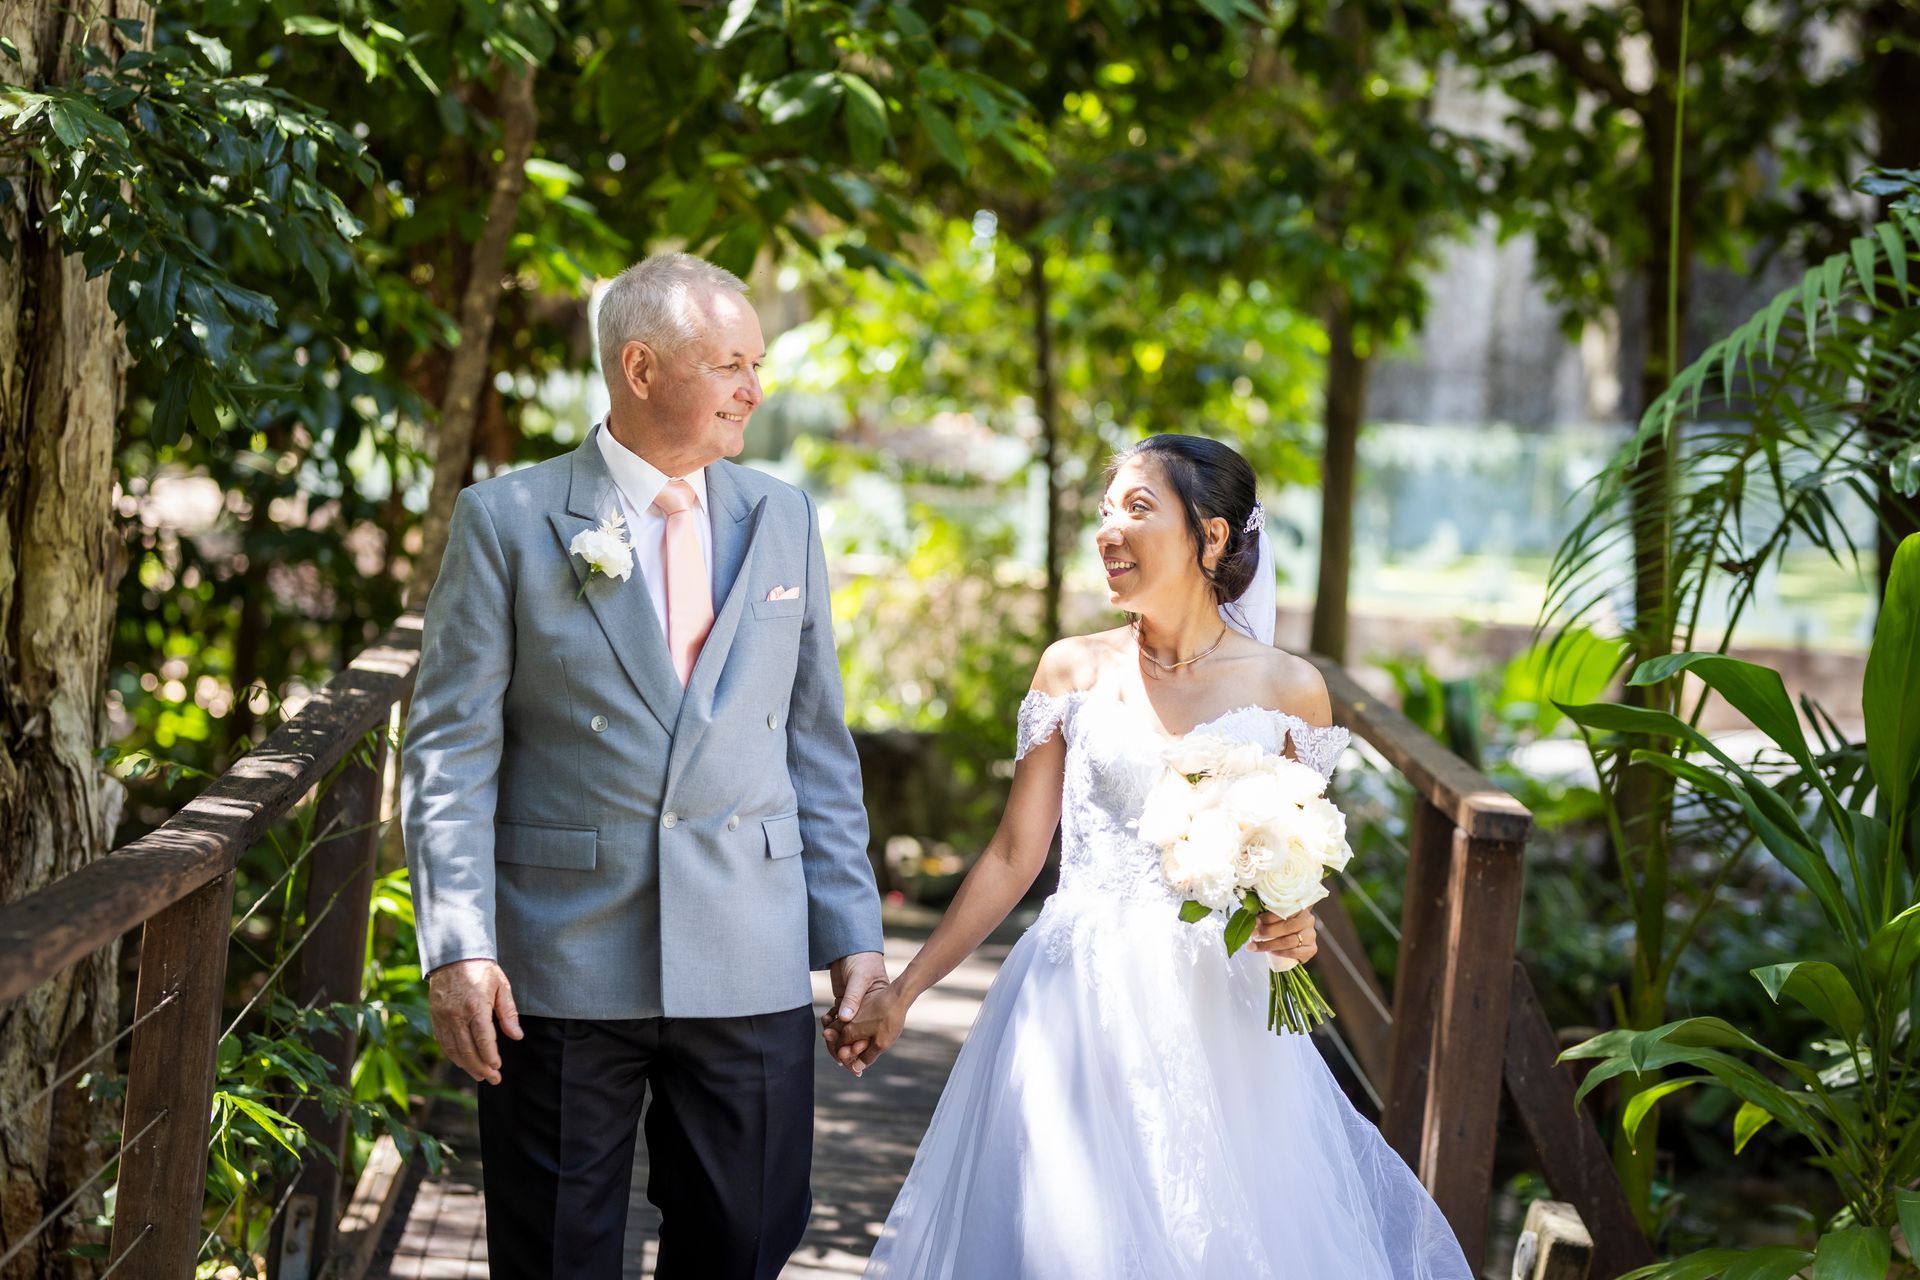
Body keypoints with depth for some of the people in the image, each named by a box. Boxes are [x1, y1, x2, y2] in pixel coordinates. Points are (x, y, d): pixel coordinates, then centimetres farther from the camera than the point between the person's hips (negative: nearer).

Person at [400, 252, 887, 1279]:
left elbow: (817, 748, 12)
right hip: (562, 977, -3)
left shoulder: (783, 521, 9)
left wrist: (853, 933, 6)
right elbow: (450, 751, -4)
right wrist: (457, 949, -13)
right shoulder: (506, 521, -2)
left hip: (751, 971, 3)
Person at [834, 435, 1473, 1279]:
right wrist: (902, 994, 3)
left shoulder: (1287, 689, 1)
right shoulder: (1074, 671, 3)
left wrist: (1297, 929, -12)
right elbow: (1013, 857, 6)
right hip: (1080, 1009, 1)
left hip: (1217, 1018, 0)